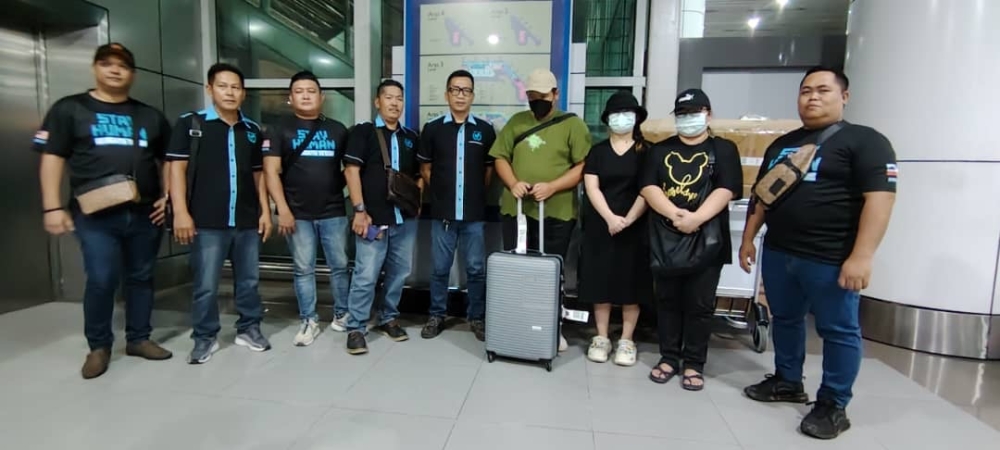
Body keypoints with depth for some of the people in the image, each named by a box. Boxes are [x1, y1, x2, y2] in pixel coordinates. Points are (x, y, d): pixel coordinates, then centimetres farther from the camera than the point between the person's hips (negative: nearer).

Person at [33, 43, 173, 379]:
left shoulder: (150, 116, 14)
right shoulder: (70, 109, 6)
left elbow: (167, 159, 18)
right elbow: (52, 158, 1)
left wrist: (167, 196, 5)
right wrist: (53, 207, -6)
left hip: (144, 213, 3)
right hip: (95, 215, -3)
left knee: (141, 277, 9)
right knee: (101, 280, -6)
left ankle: (138, 338, 22)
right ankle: (98, 346, 14)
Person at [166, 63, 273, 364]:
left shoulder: (252, 130, 12)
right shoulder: (190, 123, 0)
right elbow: (177, 168, -2)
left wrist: (265, 211, 9)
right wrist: (181, 212, -10)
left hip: (248, 221, 3)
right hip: (207, 223, -3)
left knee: (249, 281, 11)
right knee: (206, 286, 4)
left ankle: (249, 329, 27)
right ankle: (205, 338, 20)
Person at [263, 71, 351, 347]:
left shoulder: (338, 130, 10)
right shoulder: (280, 131, 4)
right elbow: (271, 172, -3)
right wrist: (283, 209, -11)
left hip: (334, 212, 1)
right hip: (298, 215, -1)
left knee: (340, 266, 7)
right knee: (304, 270, 6)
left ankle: (342, 315, 23)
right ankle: (309, 321, 18)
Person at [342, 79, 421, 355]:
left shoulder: (411, 137, 16)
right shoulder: (363, 132, 1)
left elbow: (419, 175, 22)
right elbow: (352, 171, -7)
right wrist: (360, 210, -14)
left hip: (406, 218, 5)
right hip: (374, 218, -5)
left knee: (399, 273, 12)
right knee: (366, 275, -4)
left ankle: (388, 319, 29)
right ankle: (355, 328, 10)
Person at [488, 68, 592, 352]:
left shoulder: (573, 124, 1)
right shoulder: (516, 122, 12)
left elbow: (583, 166, -7)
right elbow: (500, 157, 10)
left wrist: (551, 187, -19)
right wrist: (512, 183, -10)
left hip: (557, 214, -3)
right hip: (515, 210, 3)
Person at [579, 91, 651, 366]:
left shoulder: (646, 151, 3)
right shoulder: (597, 151, 7)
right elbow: (591, 188, -3)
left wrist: (628, 219, -16)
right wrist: (610, 218, -16)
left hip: (635, 227, -1)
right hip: (600, 225, 1)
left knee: (630, 282, 3)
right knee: (600, 281, 4)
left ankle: (626, 341, 15)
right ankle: (601, 338, 16)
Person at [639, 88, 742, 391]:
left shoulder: (723, 150, 6)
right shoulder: (660, 150, 11)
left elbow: (726, 190, -7)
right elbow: (648, 188, -2)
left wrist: (696, 218, -22)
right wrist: (675, 213, -18)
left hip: (706, 239, -2)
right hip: (665, 238, 2)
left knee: (700, 305, 5)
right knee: (667, 302, 10)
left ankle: (694, 364, 19)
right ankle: (668, 358, 22)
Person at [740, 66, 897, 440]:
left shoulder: (865, 141, -5)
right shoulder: (782, 144, 14)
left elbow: (880, 198, -14)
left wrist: (861, 256, -21)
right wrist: (748, 239, 13)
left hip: (831, 259, -6)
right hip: (777, 253, 7)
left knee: (838, 331, 6)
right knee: (785, 320, 16)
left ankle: (833, 405, 20)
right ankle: (787, 382, 33)